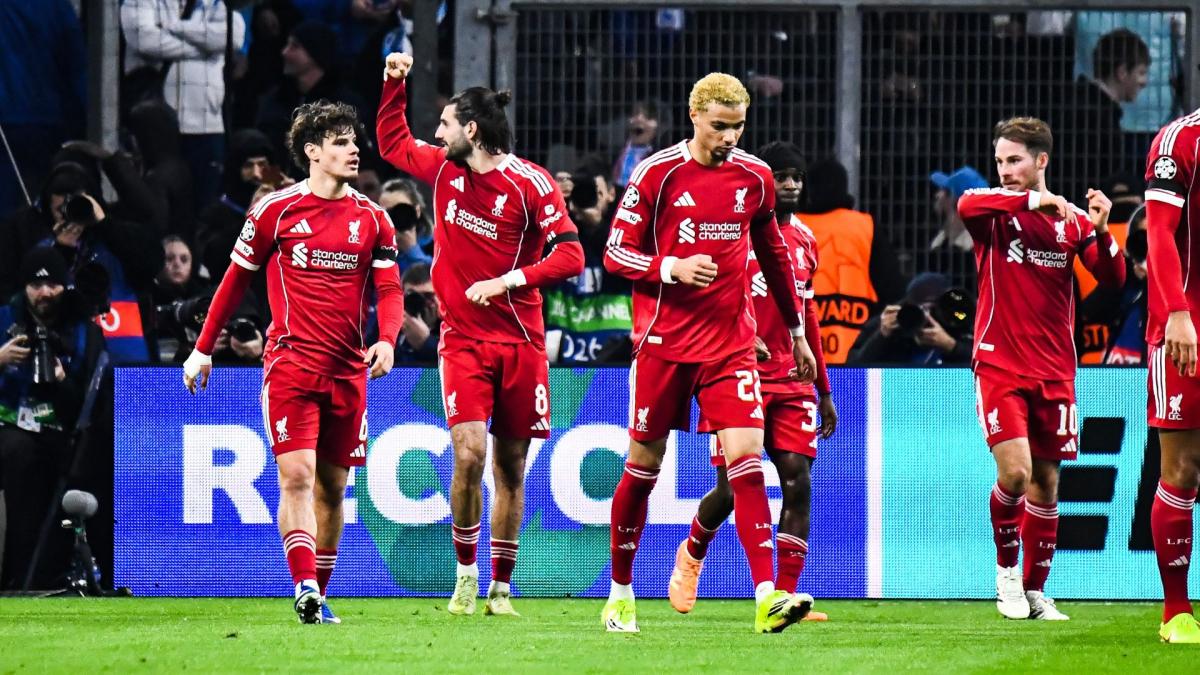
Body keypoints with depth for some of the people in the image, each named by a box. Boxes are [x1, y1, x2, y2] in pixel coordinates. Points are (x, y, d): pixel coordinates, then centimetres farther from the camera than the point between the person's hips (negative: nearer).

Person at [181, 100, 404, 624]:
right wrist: (203, 349, 8)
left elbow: (389, 289, 5)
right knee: (297, 475, -16)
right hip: (290, 361, -4)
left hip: (348, 367, 4)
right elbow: (236, 280, 7)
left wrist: (386, 340, -15)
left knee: (333, 484, 9)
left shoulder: (372, 218, 8)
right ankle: (305, 588, -25)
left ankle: (319, 592, 18)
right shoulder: (276, 211, -1)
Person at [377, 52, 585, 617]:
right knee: (468, 453, -15)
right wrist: (394, 83, 13)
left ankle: (501, 586, 14)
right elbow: (392, 144, 24)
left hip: (519, 341, -2)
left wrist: (506, 282, -21)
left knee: (510, 466, 4)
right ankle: (465, 573, 0)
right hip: (463, 339, 2)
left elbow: (570, 254, -14)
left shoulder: (530, 182, -9)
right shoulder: (444, 168, 5)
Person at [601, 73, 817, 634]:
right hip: (664, 342, -2)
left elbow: (774, 256, 19)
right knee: (644, 464, 5)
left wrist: (796, 331, 22)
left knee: (746, 456, -13)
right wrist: (672, 267, -20)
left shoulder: (755, 177, 5)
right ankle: (620, 592, 21)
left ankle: (766, 597, -21)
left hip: (731, 344, 2)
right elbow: (616, 253, -3)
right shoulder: (656, 173, -5)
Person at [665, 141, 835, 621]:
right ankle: (691, 554, 28)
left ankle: (787, 594, -9)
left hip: (792, 379, 5)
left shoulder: (804, 240, 14)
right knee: (731, 488, -4)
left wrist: (824, 391, 22)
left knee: (798, 480, -8)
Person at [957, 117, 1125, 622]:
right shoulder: (995, 213, -2)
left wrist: (1101, 232, -17)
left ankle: (1035, 590, 18)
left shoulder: (1071, 220, 7)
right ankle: (1006, 571, 5)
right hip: (1000, 364, -3)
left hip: (1054, 369, 3)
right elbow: (967, 205, -26)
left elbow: (1112, 279, 0)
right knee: (1014, 471, -17)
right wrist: (1034, 200, -28)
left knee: (1045, 482, 6)